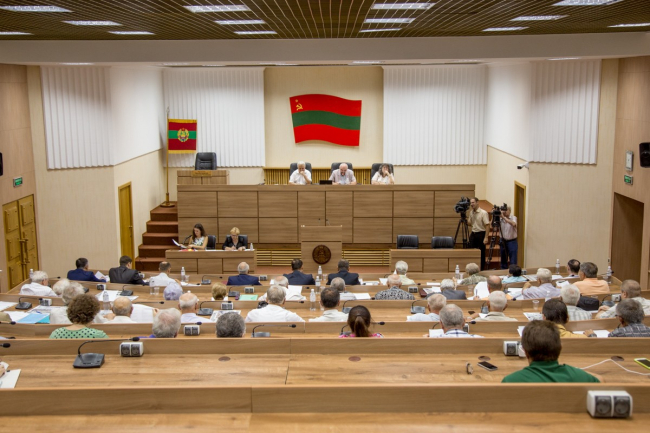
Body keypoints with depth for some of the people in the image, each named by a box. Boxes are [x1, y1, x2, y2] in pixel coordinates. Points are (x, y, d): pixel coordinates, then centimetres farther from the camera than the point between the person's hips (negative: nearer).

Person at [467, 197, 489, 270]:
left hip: (481, 234, -6)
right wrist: (468, 214, 0)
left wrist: (485, 238, -20)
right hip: (473, 234, 6)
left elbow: (487, 226, -14)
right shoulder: (471, 212, 7)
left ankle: (481, 269, 12)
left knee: (481, 253, 2)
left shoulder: (483, 213, -12)